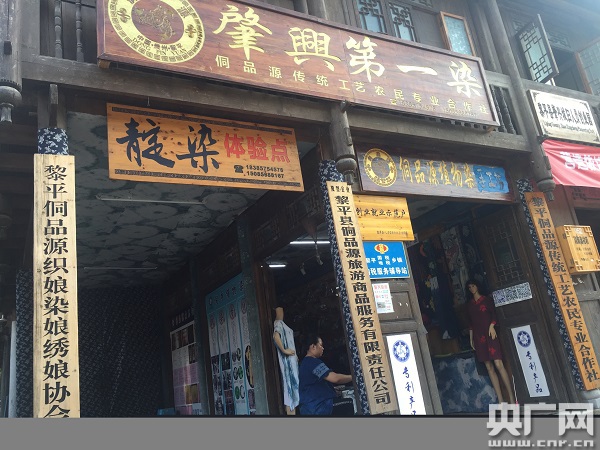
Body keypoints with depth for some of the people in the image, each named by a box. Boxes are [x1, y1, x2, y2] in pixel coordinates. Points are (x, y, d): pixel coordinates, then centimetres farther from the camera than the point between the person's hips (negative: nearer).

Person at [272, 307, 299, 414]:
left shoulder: (280, 323, 21)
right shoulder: (278, 323, -7)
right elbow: (275, 336, -27)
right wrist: (284, 350, -22)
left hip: (290, 358, 9)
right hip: (287, 358, -9)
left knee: (292, 382, 8)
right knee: (291, 382, -11)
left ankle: (290, 409, 9)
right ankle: (290, 411, -12)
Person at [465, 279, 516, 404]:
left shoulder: (487, 299, 7)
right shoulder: (469, 304, 15)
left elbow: (494, 315, 0)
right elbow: (470, 323, 15)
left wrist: (492, 326, -17)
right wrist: (471, 338, 11)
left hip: (489, 334, -3)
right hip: (478, 336, 3)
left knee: (498, 364, -15)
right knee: (489, 367, 0)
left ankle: (512, 398, -11)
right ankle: (501, 401, 0)